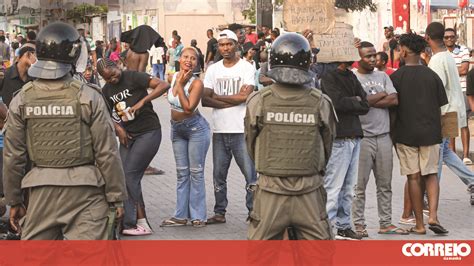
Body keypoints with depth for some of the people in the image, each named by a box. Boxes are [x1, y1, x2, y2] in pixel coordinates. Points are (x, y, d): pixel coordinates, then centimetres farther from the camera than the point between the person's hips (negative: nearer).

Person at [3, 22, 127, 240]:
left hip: (42, 190, 3)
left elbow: (13, 156, 3)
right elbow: (107, 153, -8)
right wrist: (116, 197, 2)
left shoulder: (22, 100, -1)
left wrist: (13, 200, 13)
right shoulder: (89, 98, -9)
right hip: (85, 189, -2)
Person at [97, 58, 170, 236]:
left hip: (148, 132, -7)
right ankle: (141, 223, 7)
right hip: (128, 135, 7)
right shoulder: (107, 90, 8)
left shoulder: (133, 77, -12)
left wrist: (142, 102, -27)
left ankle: (130, 223, -5)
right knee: (125, 177, 2)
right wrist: (118, 128, -4)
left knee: (130, 175, -12)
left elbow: (163, 85, -21)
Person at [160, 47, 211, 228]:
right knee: (182, 172, 10)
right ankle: (181, 216, 14)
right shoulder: (174, 77, 0)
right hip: (177, 129, 7)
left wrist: (180, 85, -22)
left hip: (195, 128, -6)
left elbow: (189, 108, -25)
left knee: (196, 172, -2)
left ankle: (198, 216, 4)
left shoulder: (196, 83, -18)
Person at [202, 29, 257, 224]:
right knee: (219, 175, 10)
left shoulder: (247, 68, -2)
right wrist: (233, 100, -10)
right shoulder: (213, 69, 10)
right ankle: (219, 213, 19)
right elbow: (204, 99, 1)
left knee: (250, 175, -4)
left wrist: (217, 97, -5)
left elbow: (245, 96, -14)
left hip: (242, 130, -4)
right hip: (219, 130, 4)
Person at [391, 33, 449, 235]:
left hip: (405, 133, -1)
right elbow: (440, 107, 5)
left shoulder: (396, 77, -5)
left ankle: (419, 224, 6)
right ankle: (433, 215, -8)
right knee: (431, 175, 11)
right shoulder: (432, 76, 1)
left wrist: (393, 132, 14)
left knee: (414, 177, 4)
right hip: (430, 132, 1)